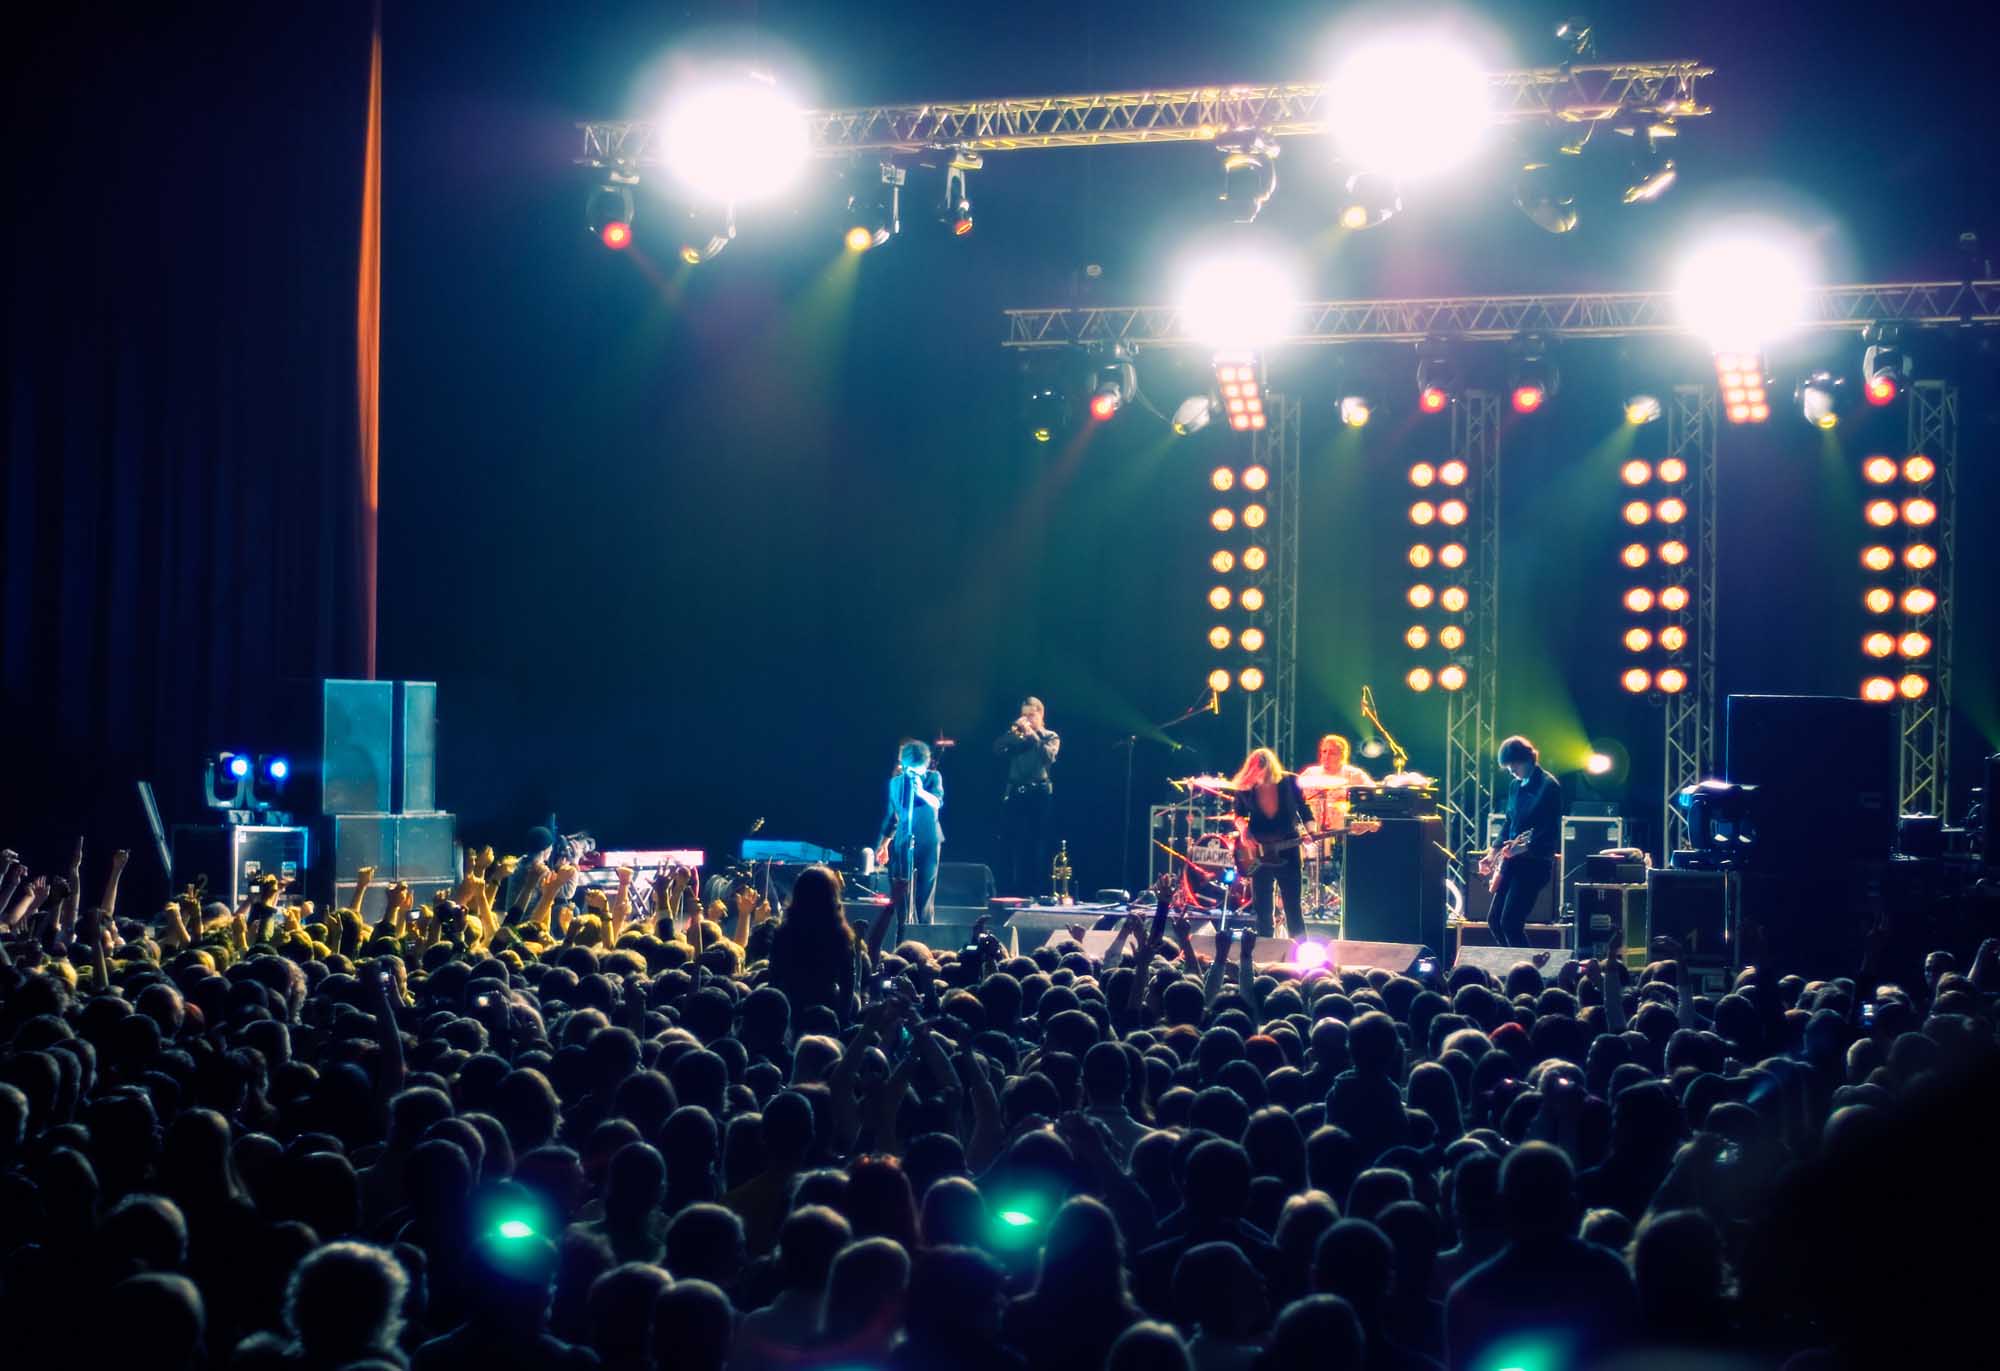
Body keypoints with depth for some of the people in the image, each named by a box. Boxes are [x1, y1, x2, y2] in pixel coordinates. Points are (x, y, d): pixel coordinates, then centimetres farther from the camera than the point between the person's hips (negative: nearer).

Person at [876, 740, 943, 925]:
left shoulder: (934, 777, -2)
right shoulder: (896, 782, 5)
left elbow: (937, 802, -19)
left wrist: (921, 791, -38)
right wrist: (882, 845, 17)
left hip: (928, 842, -2)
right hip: (903, 842, 2)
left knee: (925, 892, -3)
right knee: (901, 894, 0)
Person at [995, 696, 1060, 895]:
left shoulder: (1050, 737, 7)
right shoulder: (1017, 736, 14)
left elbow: (1049, 756, -13)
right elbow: (997, 749, -3)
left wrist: (1032, 735, -15)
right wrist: (1013, 731, -12)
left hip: (1038, 795, -3)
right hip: (1014, 794, 3)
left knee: (1034, 847, -3)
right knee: (1012, 846, 1)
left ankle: (1032, 893, -1)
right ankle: (1010, 892, 6)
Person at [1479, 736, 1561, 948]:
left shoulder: (1548, 786, -12)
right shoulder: (1516, 786, 13)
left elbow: (1552, 831, -17)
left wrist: (1524, 847, -25)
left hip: (1534, 863, -9)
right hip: (1512, 862, 9)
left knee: (1510, 922, -14)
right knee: (1495, 920, 8)